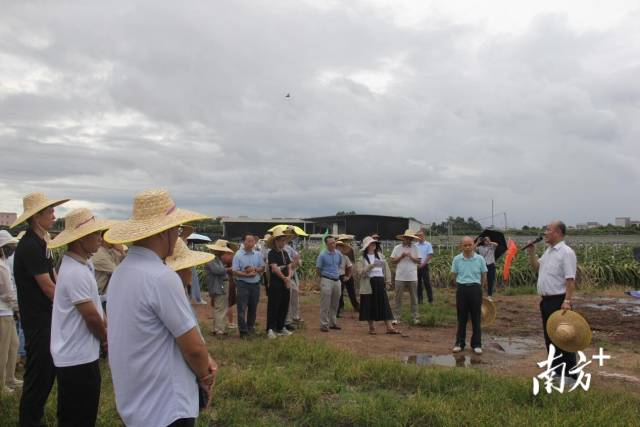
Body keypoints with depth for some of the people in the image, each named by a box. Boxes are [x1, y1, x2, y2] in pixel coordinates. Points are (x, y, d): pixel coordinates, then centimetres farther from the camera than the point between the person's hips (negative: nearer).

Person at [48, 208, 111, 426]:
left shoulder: (82, 265, 8)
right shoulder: (76, 272, -24)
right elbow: (91, 317, -19)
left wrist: (105, 330, 3)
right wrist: (106, 337, -1)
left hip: (79, 354, 10)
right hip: (78, 358, -10)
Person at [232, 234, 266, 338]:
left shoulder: (258, 254, 6)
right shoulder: (238, 255, -8)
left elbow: (263, 268, 11)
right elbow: (235, 271, -11)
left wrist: (255, 269, -10)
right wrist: (247, 275, -21)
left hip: (256, 284, 5)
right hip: (243, 284, -4)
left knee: (253, 308, 15)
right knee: (242, 309, -3)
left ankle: (250, 326, 31)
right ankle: (243, 331, 2)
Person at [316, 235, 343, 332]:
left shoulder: (339, 254, 6)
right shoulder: (322, 255, -9)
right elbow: (318, 269, -3)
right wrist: (323, 277, 5)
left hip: (337, 280, 5)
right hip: (327, 281, -5)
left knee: (335, 304, 12)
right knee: (325, 305, -3)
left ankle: (333, 323, 23)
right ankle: (324, 325, 3)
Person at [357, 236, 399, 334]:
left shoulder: (380, 255, 12)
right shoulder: (362, 258, 0)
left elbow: (386, 268, 11)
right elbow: (361, 272, -11)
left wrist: (388, 280, 1)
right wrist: (371, 266, -23)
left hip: (380, 283, 3)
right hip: (368, 284, -3)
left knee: (384, 304, 0)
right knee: (370, 306, 2)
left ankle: (389, 327, 0)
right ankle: (371, 327, 15)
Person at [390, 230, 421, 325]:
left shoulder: (415, 248, 3)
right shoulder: (397, 248, 2)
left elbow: (419, 261, 1)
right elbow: (393, 261, 0)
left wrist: (411, 256, -14)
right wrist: (401, 256, -12)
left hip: (412, 277, 1)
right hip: (400, 277, -1)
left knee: (414, 298, 8)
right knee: (398, 298, 4)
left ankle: (415, 317, 16)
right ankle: (396, 317, 11)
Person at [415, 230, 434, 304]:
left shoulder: (428, 245, -3)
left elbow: (430, 255, -7)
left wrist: (423, 264, -13)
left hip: (424, 266, -4)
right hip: (416, 266, 4)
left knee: (427, 283, -5)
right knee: (418, 283, 8)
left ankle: (430, 299, 1)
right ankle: (420, 299, 17)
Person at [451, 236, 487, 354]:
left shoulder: (480, 259, -2)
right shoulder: (457, 259, -1)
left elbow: (484, 276, 7)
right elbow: (453, 276, 7)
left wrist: (477, 287, 9)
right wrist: (460, 286, 7)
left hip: (475, 288, 0)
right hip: (461, 289, 0)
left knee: (476, 318, 5)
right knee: (462, 318, 8)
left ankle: (476, 344, 15)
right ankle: (459, 343, 17)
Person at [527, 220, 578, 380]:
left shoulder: (566, 252, -16)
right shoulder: (548, 251, 12)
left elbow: (570, 280, -21)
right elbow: (537, 267, 24)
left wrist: (567, 301, -26)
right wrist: (531, 253, 9)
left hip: (558, 301, -9)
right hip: (546, 300, 9)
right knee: (549, 337, 15)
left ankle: (570, 373, 9)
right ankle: (556, 370, 27)